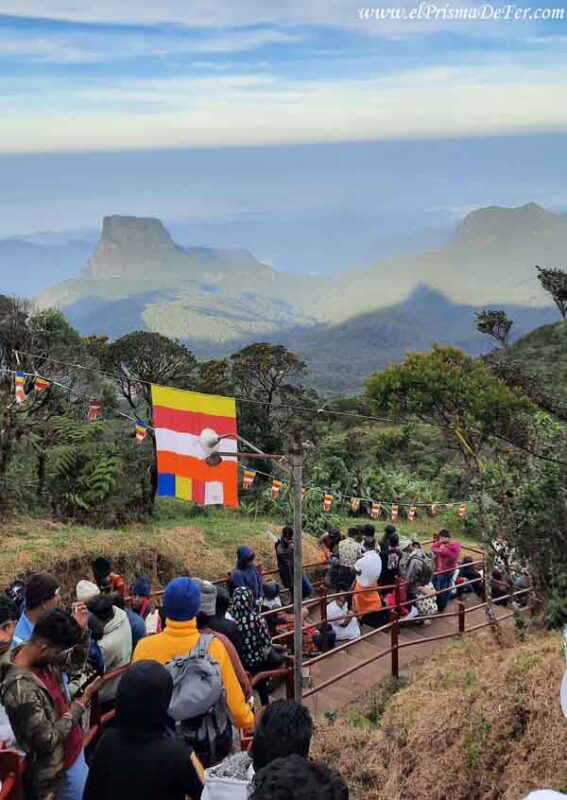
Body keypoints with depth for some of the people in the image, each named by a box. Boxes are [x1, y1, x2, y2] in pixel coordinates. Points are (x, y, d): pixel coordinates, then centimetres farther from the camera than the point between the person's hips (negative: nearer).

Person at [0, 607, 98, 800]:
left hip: (71, 749, 8)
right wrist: (82, 702, -21)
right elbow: (47, 741, -28)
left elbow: (74, 661, 6)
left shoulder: (41, 654, -11)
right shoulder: (21, 688, -35)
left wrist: (82, 630, -12)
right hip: (58, 768, -8)